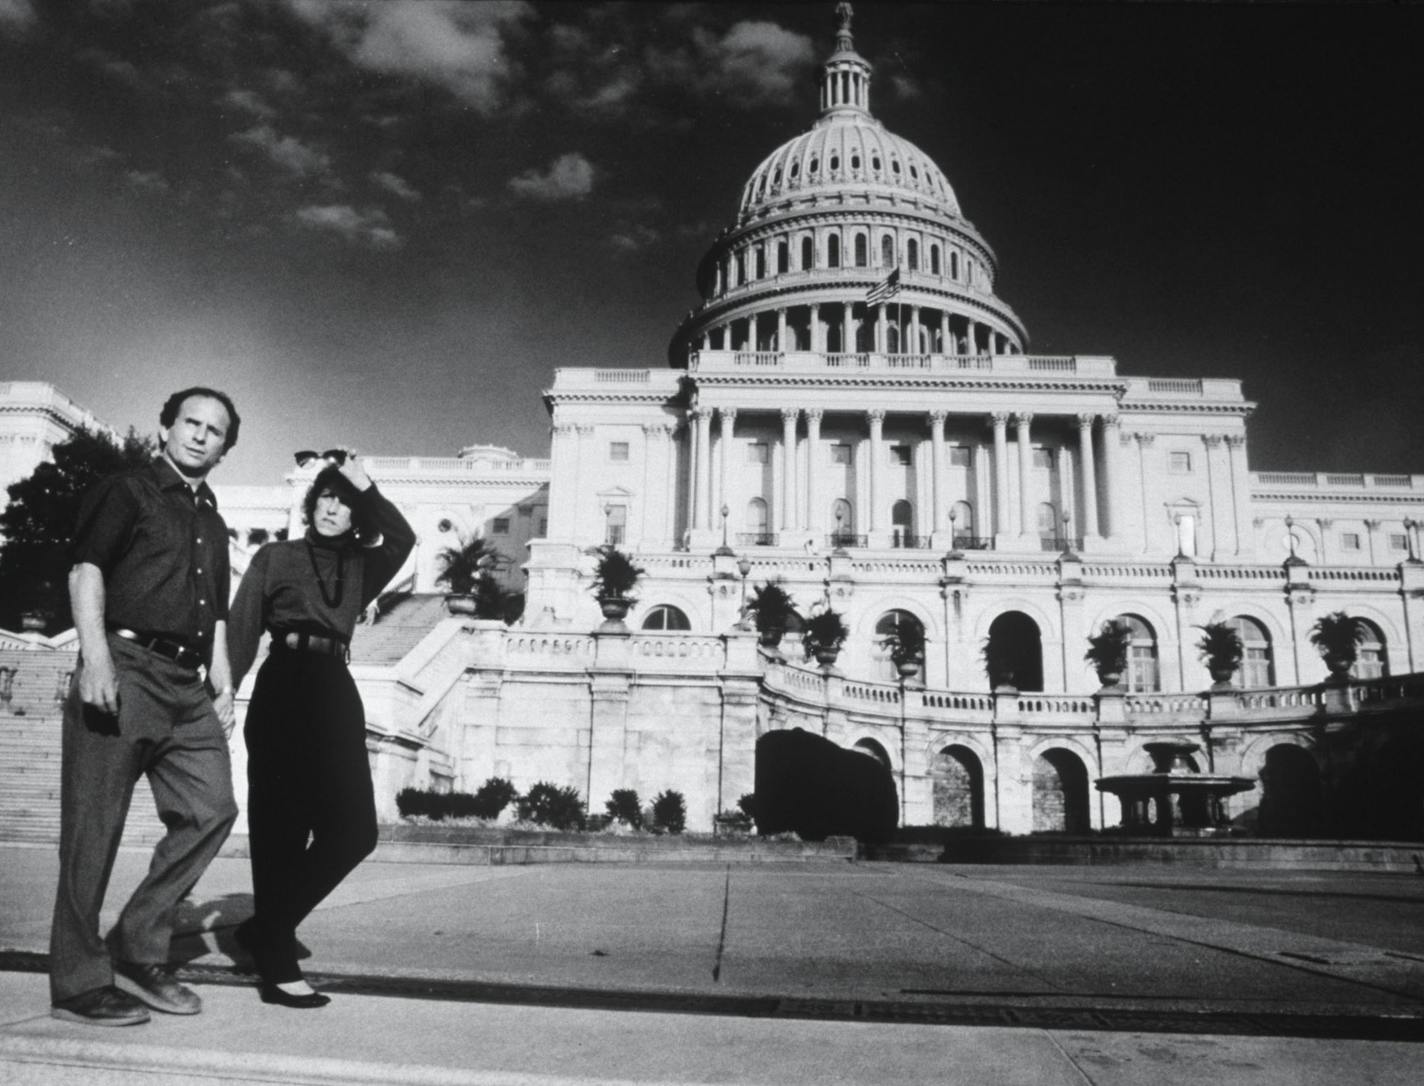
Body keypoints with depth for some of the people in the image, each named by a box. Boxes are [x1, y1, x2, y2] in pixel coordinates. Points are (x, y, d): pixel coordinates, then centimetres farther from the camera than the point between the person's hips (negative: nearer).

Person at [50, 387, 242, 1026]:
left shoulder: (213, 524, 24)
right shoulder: (127, 492, 3)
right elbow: (85, 568, -9)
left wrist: (222, 681, 16)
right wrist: (95, 655, -20)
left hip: (188, 685, 7)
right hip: (125, 668, -7)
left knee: (211, 808, -2)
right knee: (94, 827, -2)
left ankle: (136, 951, 11)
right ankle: (78, 984, 7)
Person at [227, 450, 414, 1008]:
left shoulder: (359, 568, 17)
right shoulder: (276, 556, 9)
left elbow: (401, 539, -2)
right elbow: (241, 629, 1)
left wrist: (364, 485, -5)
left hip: (336, 693, 4)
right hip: (283, 689, -4)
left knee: (354, 829, -2)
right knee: (281, 827, -3)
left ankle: (265, 929, 15)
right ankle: (277, 962, 5)